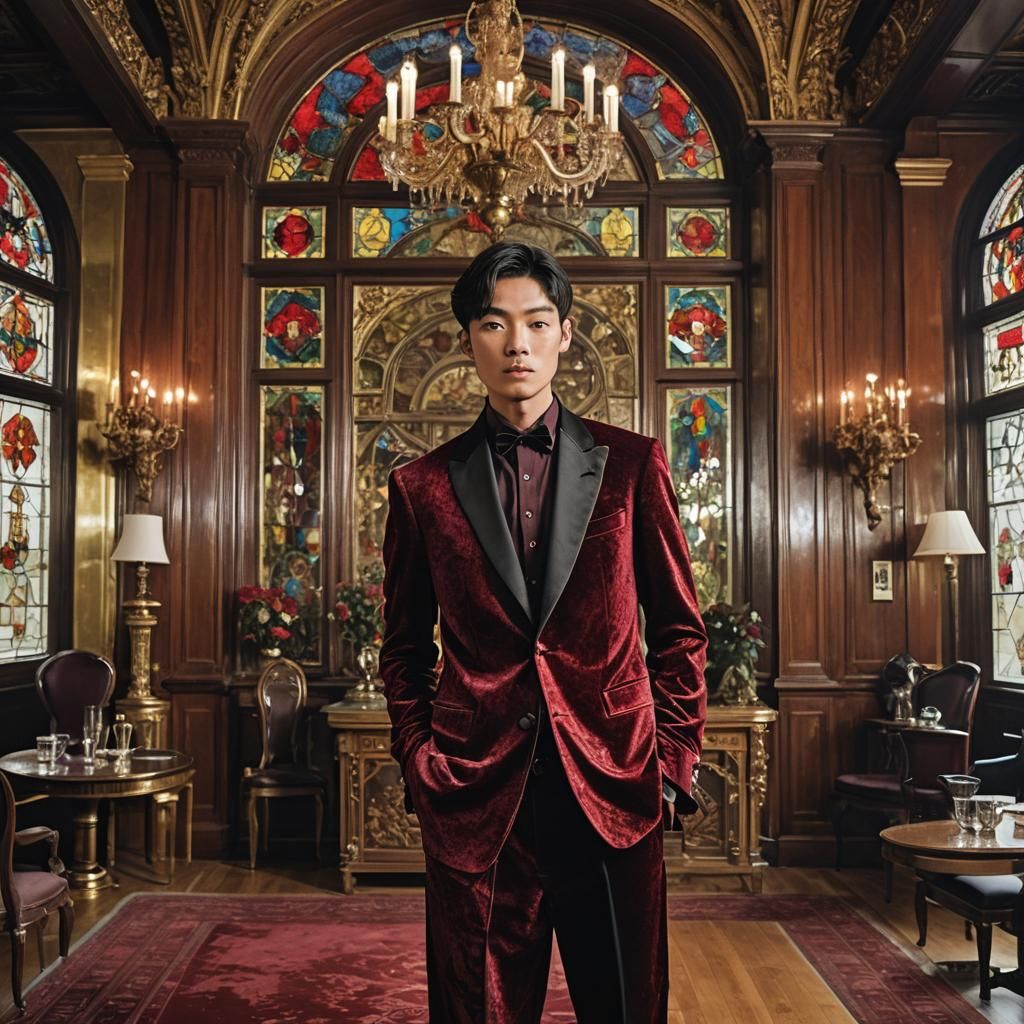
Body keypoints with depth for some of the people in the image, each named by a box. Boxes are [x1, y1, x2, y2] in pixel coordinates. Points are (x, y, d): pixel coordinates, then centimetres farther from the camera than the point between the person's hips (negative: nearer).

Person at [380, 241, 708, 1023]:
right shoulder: (424, 486, 4)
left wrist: (675, 761, 0)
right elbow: (405, 649, 11)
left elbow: (679, 628, 6)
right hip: (475, 794, 1)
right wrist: (419, 766, 2)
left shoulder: (631, 465, 3)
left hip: (612, 785, 0)